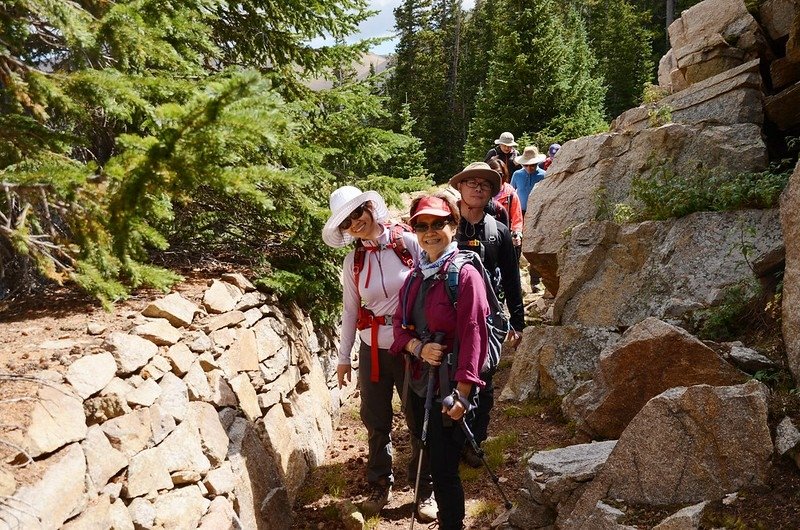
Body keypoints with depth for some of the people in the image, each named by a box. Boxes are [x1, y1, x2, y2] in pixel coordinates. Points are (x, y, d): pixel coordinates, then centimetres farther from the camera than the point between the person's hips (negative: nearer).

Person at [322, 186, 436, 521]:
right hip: (373, 350, 3)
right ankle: (379, 486, 31)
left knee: (420, 420, 8)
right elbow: (350, 310, 7)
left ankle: (427, 489, 25)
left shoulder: (408, 243, -8)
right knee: (376, 422, 12)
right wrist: (343, 357, 9)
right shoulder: (353, 261, 1)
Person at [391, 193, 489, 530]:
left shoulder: (465, 275, -13)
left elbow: (473, 336, -17)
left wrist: (462, 393, -21)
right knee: (429, 462, 18)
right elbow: (400, 325, 9)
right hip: (419, 384, 7)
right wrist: (418, 347, -13)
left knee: (444, 470, 0)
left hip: (449, 388, -7)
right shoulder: (414, 278, 9)